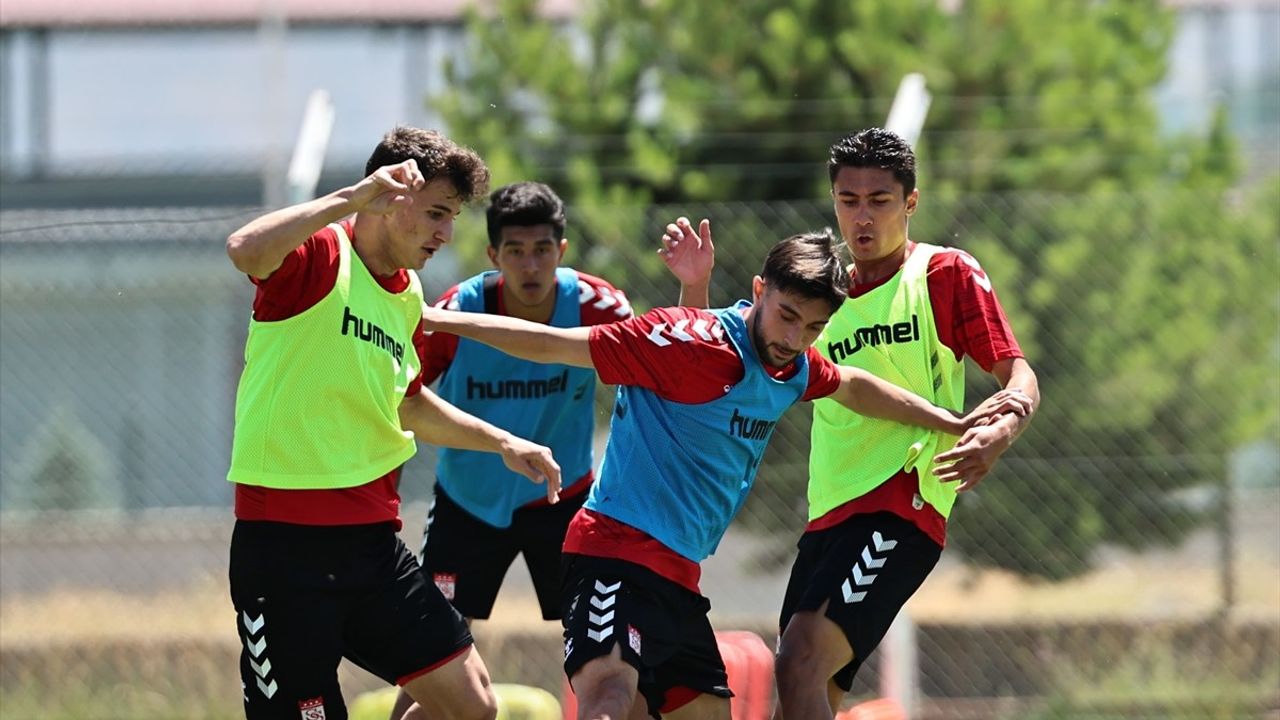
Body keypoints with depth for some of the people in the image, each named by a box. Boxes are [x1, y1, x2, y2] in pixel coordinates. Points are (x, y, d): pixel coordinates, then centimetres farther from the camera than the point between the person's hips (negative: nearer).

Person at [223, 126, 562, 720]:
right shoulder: (320, 255, -11)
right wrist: (353, 197, -31)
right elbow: (245, 250, -35)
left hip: (373, 538, 8)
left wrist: (502, 442, 29)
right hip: (284, 543, -8)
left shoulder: (409, 296, 14)